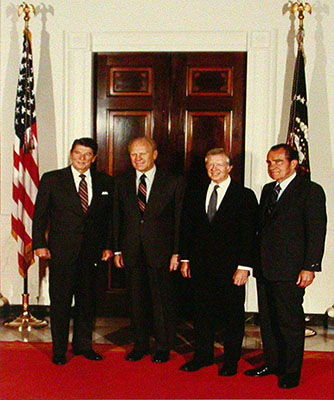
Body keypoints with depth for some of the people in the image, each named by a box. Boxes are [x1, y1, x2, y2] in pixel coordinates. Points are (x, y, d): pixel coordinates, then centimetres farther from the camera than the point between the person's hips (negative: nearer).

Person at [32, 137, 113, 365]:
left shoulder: (104, 182, 7)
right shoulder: (52, 179, 1)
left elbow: (109, 217, 11)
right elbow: (40, 215, 1)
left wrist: (108, 246, 5)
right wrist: (40, 244, -6)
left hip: (91, 252, 3)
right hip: (61, 252, -2)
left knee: (87, 301, 11)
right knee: (60, 302, 5)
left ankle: (83, 345, 27)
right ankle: (59, 350, 18)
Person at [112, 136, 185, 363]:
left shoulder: (173, 183, -1)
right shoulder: (122, 183, 9)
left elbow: (179, 220, -2)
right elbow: (117, 219, 10)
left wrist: (176, 253, -7)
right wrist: (117, 250, 5)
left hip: (160, 252, -3)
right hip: (132, 253, 3)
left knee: (162, 300, 4)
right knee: (137, 300, 11)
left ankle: (164, 347, 20)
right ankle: (140, 345, 25)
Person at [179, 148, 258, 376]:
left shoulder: (244, 196, -5)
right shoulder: (195, 192, 7)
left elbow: (249, 235, -7)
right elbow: (187, 227, 10)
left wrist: (244, 267, -12)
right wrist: (185, 258, 7)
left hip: (231, 267, -3)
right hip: (201, 266, 4)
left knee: (233, 314, 8)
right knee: (202, 312, 12)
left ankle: (231, 360, 22)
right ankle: (203, 356, 28)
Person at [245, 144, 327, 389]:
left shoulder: (311, 191, -6)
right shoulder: (268, 190, 16)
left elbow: (317, 232, -10)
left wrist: (310, 267, -16)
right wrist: (256, 262, 13)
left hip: (290, 270, -7)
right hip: (265, 268, 7)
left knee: (290, 321, 1)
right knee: (267, 320, 13)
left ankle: (291, 371, 15)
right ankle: (273, 364, 28)